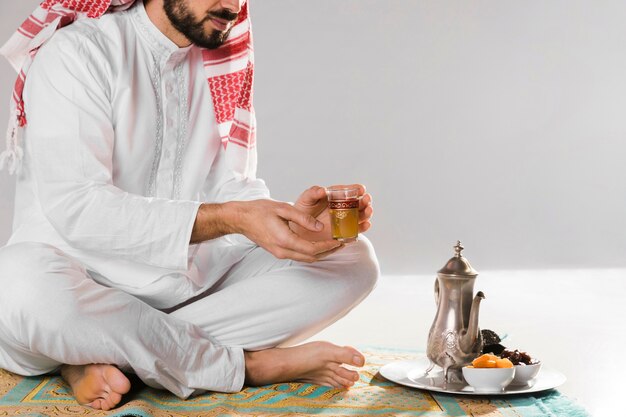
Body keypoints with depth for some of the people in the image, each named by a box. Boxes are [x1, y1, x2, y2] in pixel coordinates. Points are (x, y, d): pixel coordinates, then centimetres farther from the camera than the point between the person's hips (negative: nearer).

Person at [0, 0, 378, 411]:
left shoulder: (222, 61, 9)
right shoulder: (76, 53, -12)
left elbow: (230, 186, 3)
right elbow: (75, 209, -24)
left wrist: (291, 218, -20)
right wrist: (229, 218, -32)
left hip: (187, 278, 6)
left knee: (354, 261, -10)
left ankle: (103, 357, -20)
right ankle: (250, 364, -23)